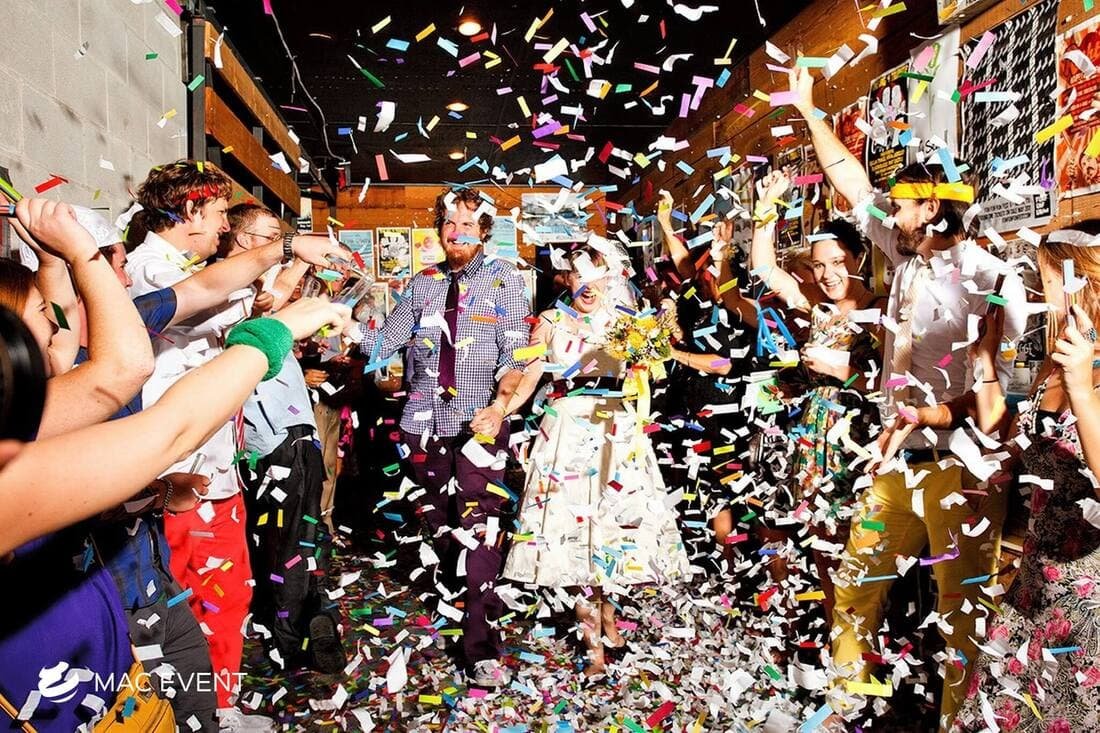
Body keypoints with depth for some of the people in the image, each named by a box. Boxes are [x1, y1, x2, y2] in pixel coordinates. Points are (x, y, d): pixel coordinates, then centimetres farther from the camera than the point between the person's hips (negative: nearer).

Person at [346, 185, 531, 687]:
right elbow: (383, 343, 6)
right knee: (438, 519, 14)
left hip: (480, 422, -4)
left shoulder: (505, 282, 2)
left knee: (479, 527, -9)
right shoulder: (423, 284, 11)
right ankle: (452, 595, 36)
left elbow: (516, 355, -6)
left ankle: (481, 646, -4)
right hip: (425, 421, 4)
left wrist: (501, 406, -22)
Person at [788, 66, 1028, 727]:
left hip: (961, 464, -6)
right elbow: (853, 184, 15)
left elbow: (1005, 383, -12)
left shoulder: (992, 280, -11)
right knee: (860, 580, 13)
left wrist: (937, 414, -25)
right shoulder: (910, 256, 7)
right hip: (898, 457, 7)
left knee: (962, 603, 4)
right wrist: (811, 112, 21)